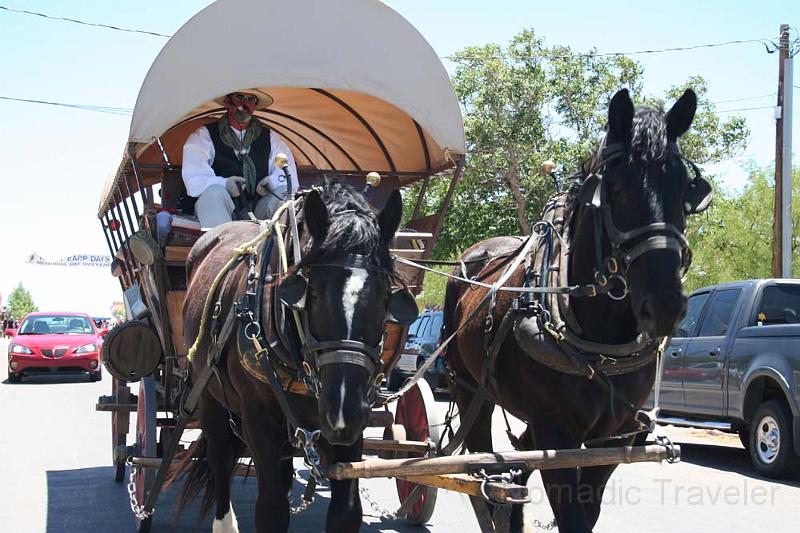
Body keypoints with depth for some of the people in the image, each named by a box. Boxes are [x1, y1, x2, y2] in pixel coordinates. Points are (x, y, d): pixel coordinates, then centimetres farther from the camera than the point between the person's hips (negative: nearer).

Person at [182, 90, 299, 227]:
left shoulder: (270, 137, 17)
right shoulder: (204, 135, 9)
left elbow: (289, 176, 11)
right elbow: (194, 178, -3)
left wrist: (272, 182, -14)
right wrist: (223, 184, -23)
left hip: (258, 211, 2)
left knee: (284, 194, -25)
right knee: (214, 193, -33)